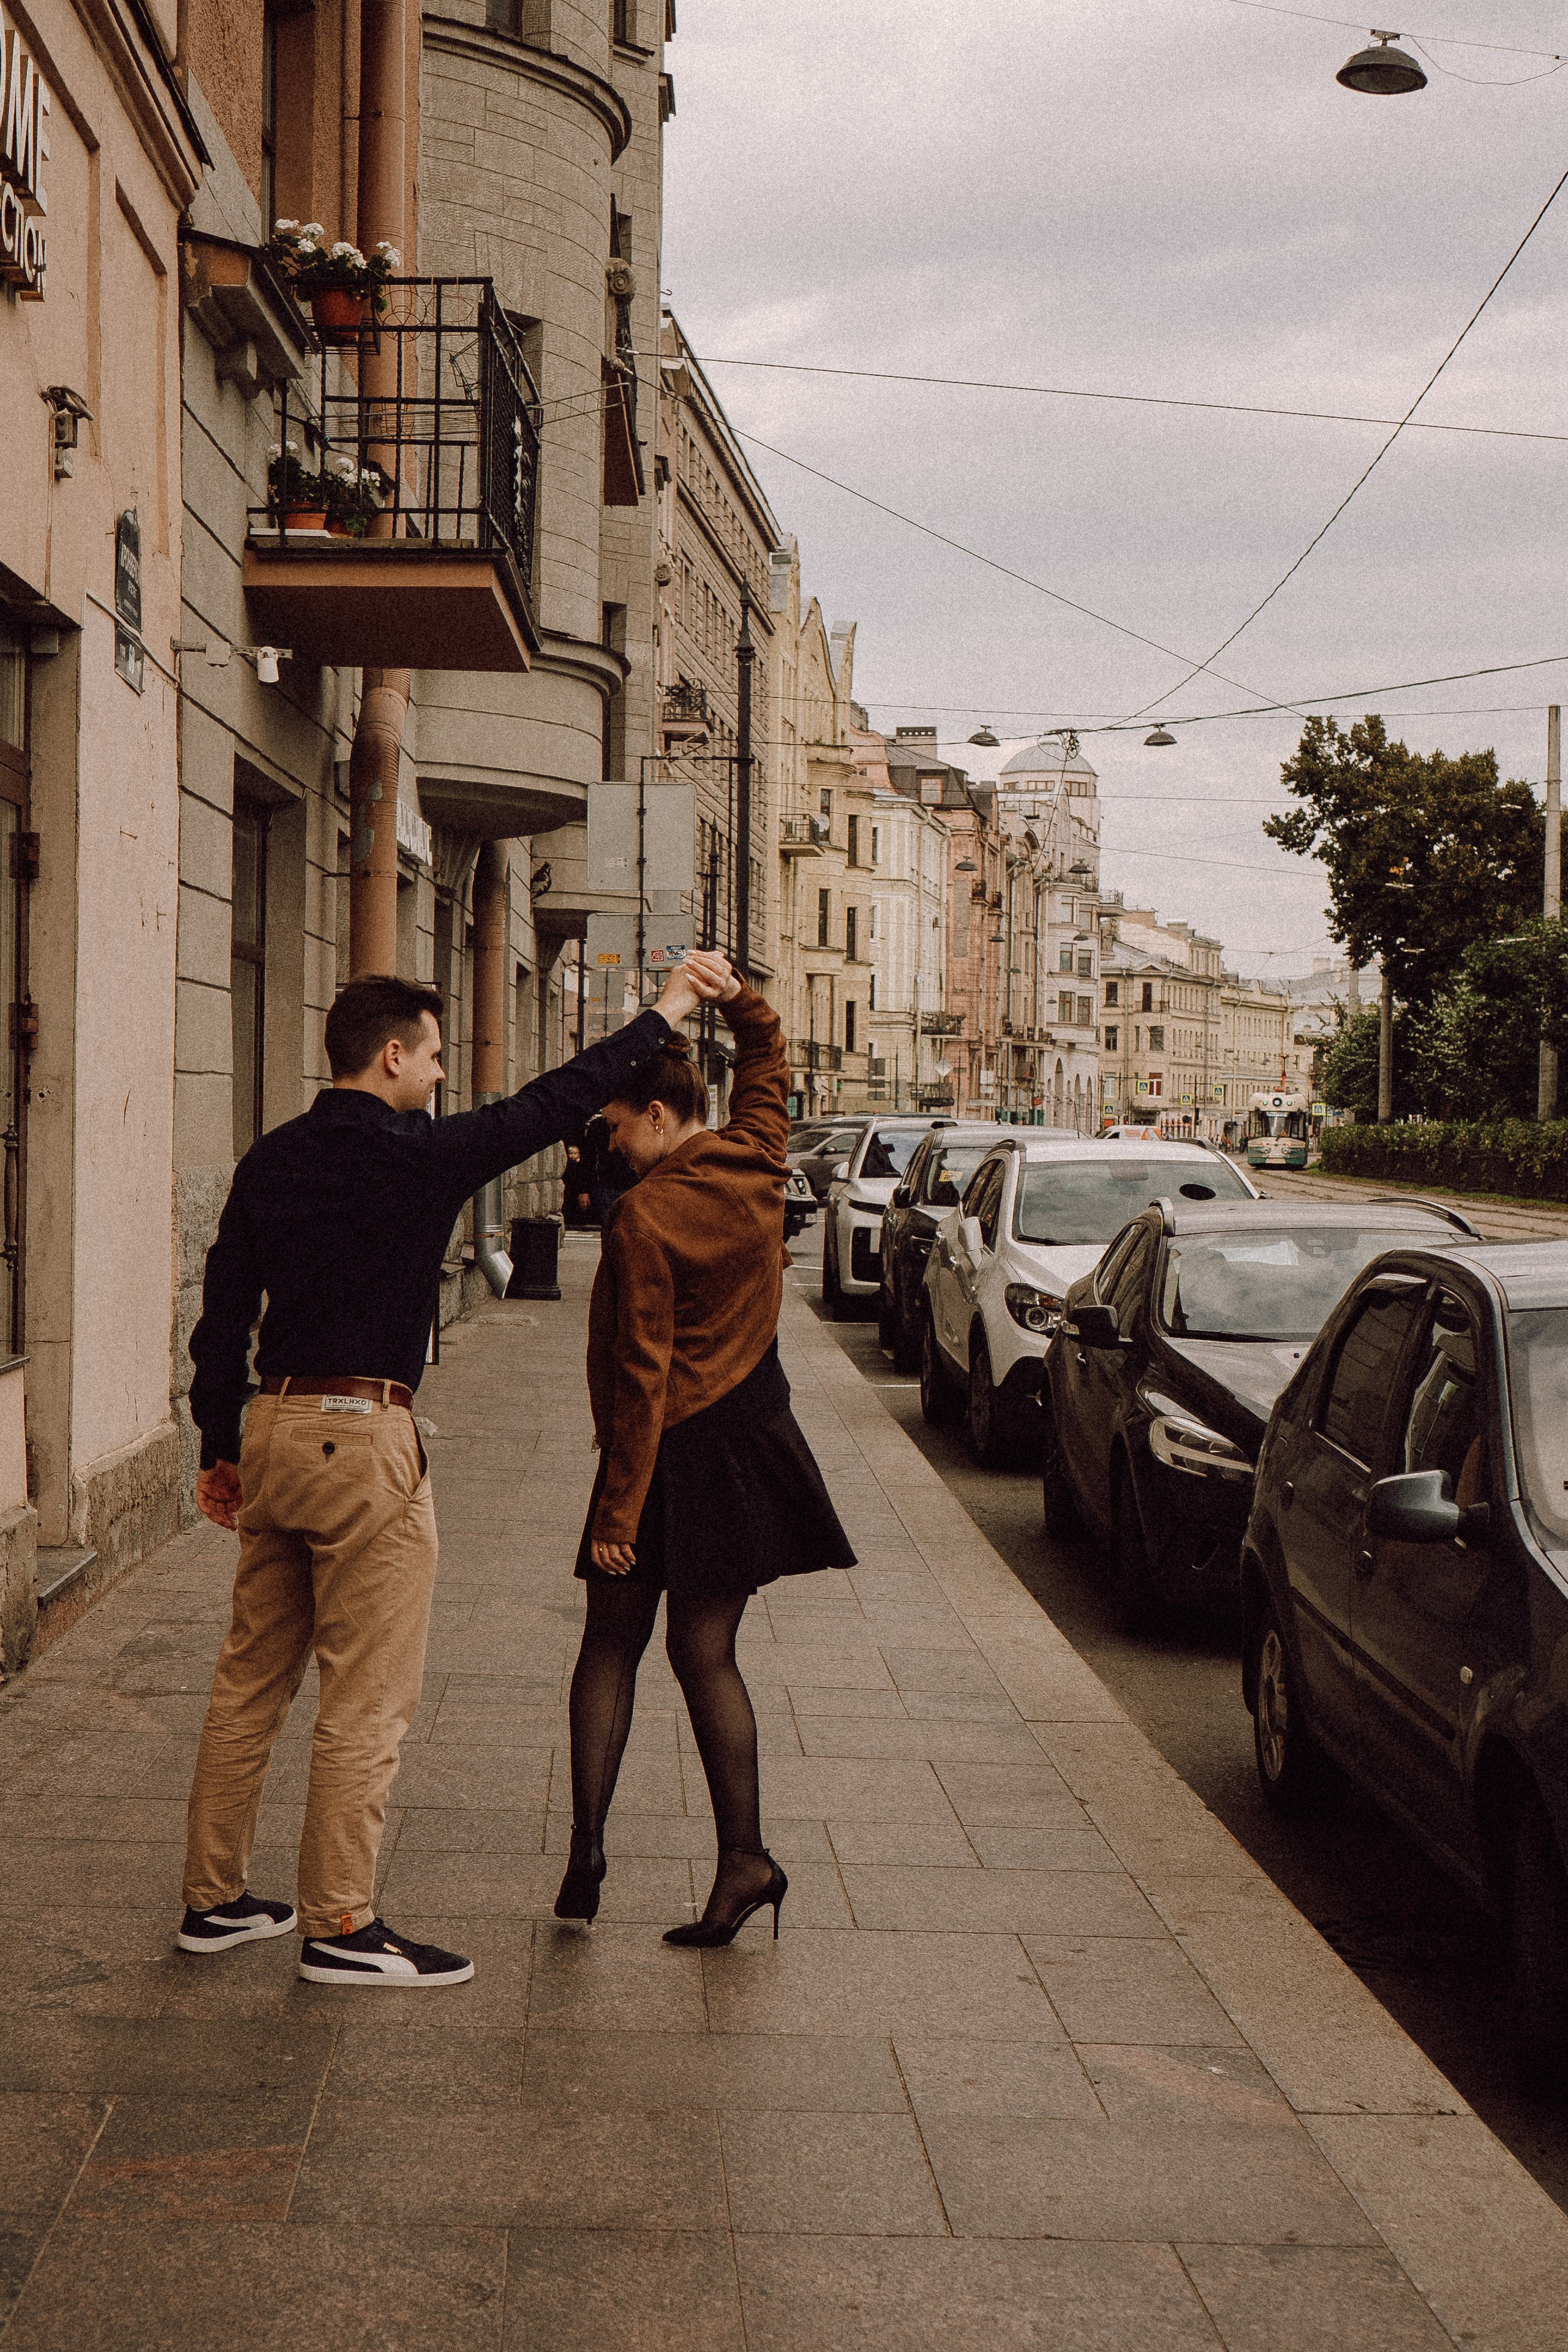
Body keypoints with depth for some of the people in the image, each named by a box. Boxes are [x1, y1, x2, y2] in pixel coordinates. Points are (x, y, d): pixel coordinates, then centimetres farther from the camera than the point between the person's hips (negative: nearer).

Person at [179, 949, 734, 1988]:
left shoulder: (271, 1162, 8)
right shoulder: (420, 1157, -10)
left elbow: (224, 1313, 9)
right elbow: (555, 1103, -3)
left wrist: (224, 1448, 18)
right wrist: (667, 1014, 8)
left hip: (274, 1431, 7)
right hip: (364, 1438, -7)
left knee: (252, 1678, 15)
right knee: (369, 1692, 0)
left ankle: (216, 1899, 23)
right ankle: (340, 1926, 5)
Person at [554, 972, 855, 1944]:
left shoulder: (644, 1218, -17)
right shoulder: (756, 1169, 0)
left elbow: (640, 1374, -18)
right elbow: (770, 1059, 22)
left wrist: (618, 1508, -15)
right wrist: (734, 991, 8)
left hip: (670, 1454, -5)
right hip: (751, 1442, 6)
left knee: (612, 1646, 9)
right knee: (706, 1653, 10)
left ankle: (588, 1845, 3)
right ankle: (743, 1857, 4)